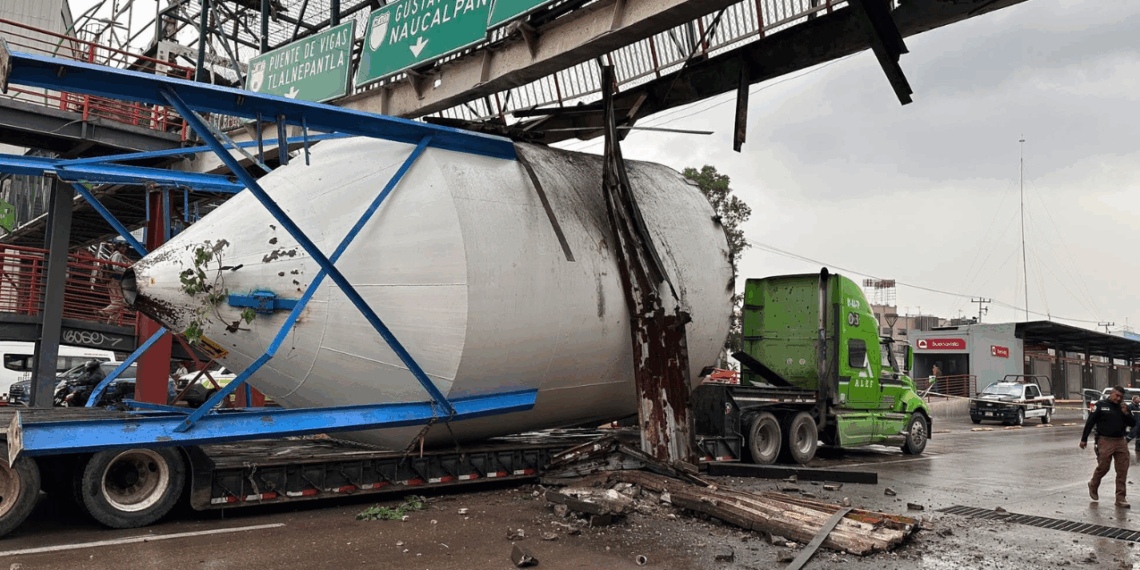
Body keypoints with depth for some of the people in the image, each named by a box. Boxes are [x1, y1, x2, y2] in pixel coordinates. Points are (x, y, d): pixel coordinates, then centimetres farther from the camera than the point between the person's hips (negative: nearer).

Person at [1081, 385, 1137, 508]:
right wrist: (1084, 439, -5)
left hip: (1120, 442, 4)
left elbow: (1133, 423, 10)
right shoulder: (1101, 405, -2)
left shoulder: (1124, 407, 11)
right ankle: (1093, 486, 29)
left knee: (1122, 470, 1)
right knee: (1103, 467, 1)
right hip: (1105, 441, -4)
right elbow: (1090, 422, -2)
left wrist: (1126, 413, -8)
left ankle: (1120, 498, 7)